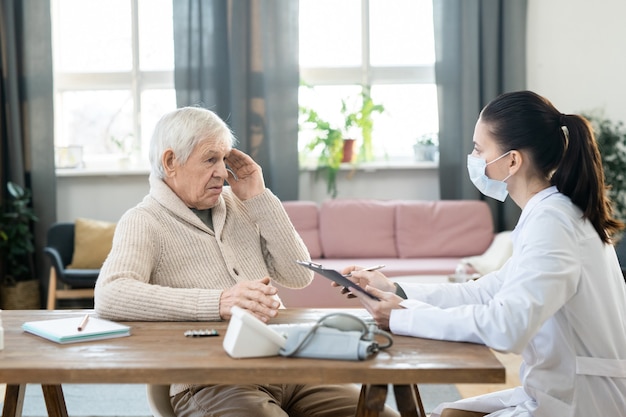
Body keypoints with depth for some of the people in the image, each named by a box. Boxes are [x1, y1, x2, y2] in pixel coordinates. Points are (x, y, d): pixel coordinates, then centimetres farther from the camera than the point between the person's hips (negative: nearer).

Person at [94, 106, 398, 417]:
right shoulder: (144, 222, -1)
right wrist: (219, 302, -29)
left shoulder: (239, 204, 16)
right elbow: (109, 297, -21)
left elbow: (299, 276, 11)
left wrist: (259, 198, 3)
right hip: (207, 383, -6)